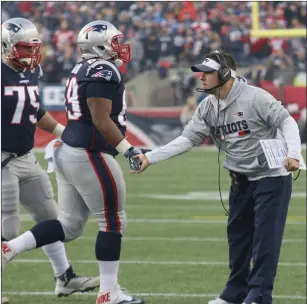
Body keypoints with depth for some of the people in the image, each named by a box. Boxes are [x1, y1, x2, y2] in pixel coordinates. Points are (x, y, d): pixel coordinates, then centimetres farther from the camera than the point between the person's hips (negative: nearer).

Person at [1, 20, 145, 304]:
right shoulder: (104, 72, -15)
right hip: (89, 156, -10)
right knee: (112, 222, 1)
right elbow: (102, 121, -21)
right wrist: (127, 149, -18)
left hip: (69, 151, 10)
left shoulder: (82, 70, 16)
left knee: (69, 225, 14)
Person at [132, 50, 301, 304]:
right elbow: (187, 139, 0)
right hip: (241, 180, 7)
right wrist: (150, 158, -10)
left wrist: (293, 153, -33)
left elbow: (286, 121, -16)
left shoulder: (255, 97, -18)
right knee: (237, 235, 15)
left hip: (272, 177, -7)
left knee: (265, 236, -8)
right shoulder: (208, 108, 2)